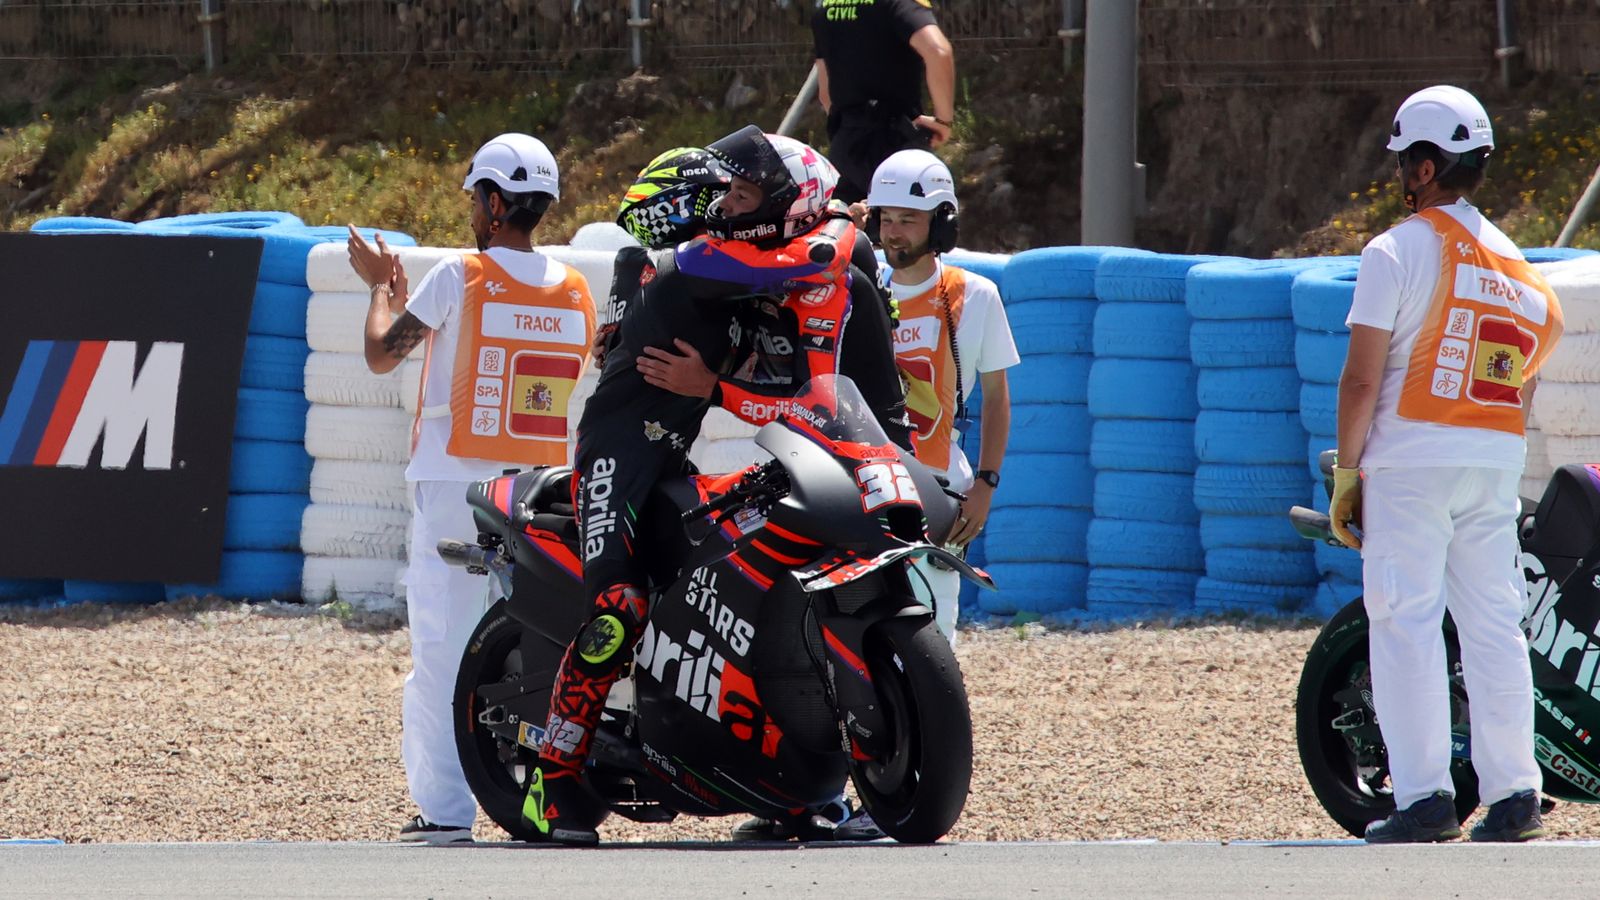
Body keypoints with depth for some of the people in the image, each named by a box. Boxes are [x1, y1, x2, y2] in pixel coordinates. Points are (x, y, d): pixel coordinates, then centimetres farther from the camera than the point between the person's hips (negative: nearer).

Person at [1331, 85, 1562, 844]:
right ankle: (1513, 794, 3)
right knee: (1494, 626, 7)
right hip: (1496, 466, 6)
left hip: (1411, 460, -6)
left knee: (1406, 623, -5)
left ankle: (1424, 796, -12)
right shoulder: (1509, 258, 13)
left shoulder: (1396, 252, -5)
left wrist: (1346, 473, -3)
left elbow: (1363, 377, -9)